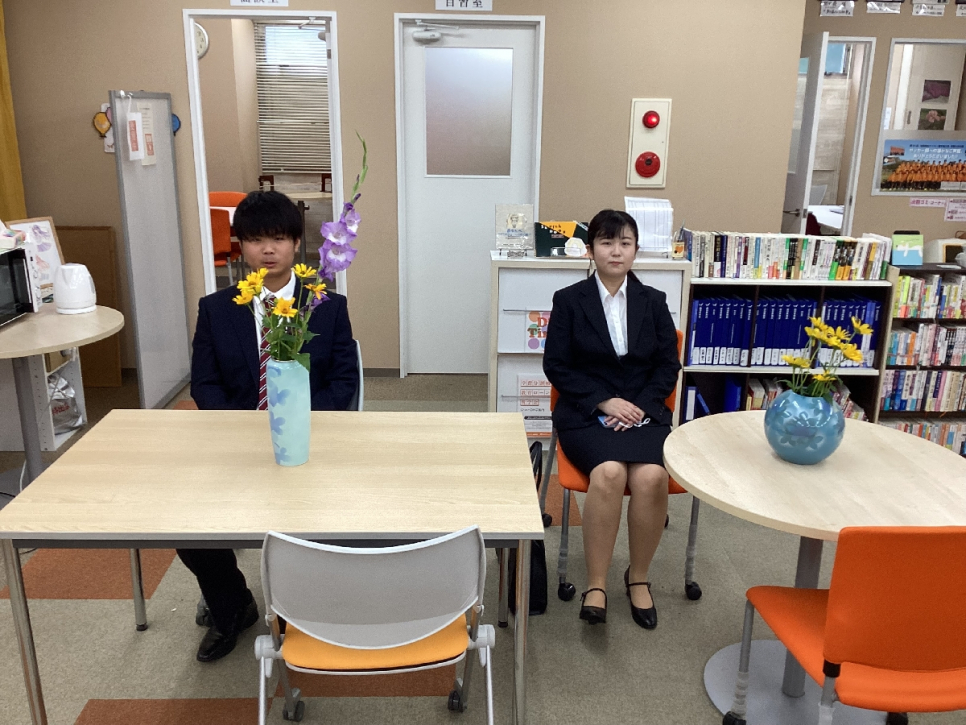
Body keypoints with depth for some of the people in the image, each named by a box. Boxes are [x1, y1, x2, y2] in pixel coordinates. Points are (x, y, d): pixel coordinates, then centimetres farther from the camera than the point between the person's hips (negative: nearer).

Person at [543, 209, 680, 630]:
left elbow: (668, 367, 8)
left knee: (651, 476, -28)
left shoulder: (653, 302, 11)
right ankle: (596, 585, -19)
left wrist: (640, 405, -9)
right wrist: (605, 402, -12)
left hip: (644, 411, 2)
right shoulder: (569, 300, 4)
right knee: (609, 472, -33)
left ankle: (638, 576, -5)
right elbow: (556, 367, -1)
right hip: (586, 414, -2)